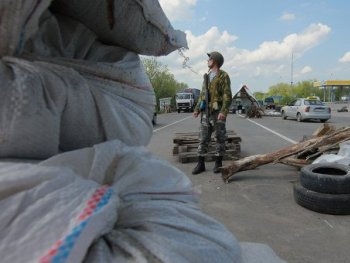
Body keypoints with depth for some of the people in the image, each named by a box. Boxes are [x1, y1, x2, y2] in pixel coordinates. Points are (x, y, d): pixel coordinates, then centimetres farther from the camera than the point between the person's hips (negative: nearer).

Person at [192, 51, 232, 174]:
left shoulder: (224, 76, -4)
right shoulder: (207, 76, 17)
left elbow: (227, 96, -12)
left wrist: (224, 112, -23)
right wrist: (197, 109, 8)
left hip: (218, 111, -6)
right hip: (206, 111, 6)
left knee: (220, 138, 2)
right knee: (203, 138, 2)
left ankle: (218, 163, 12)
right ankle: (200, 164, 7)